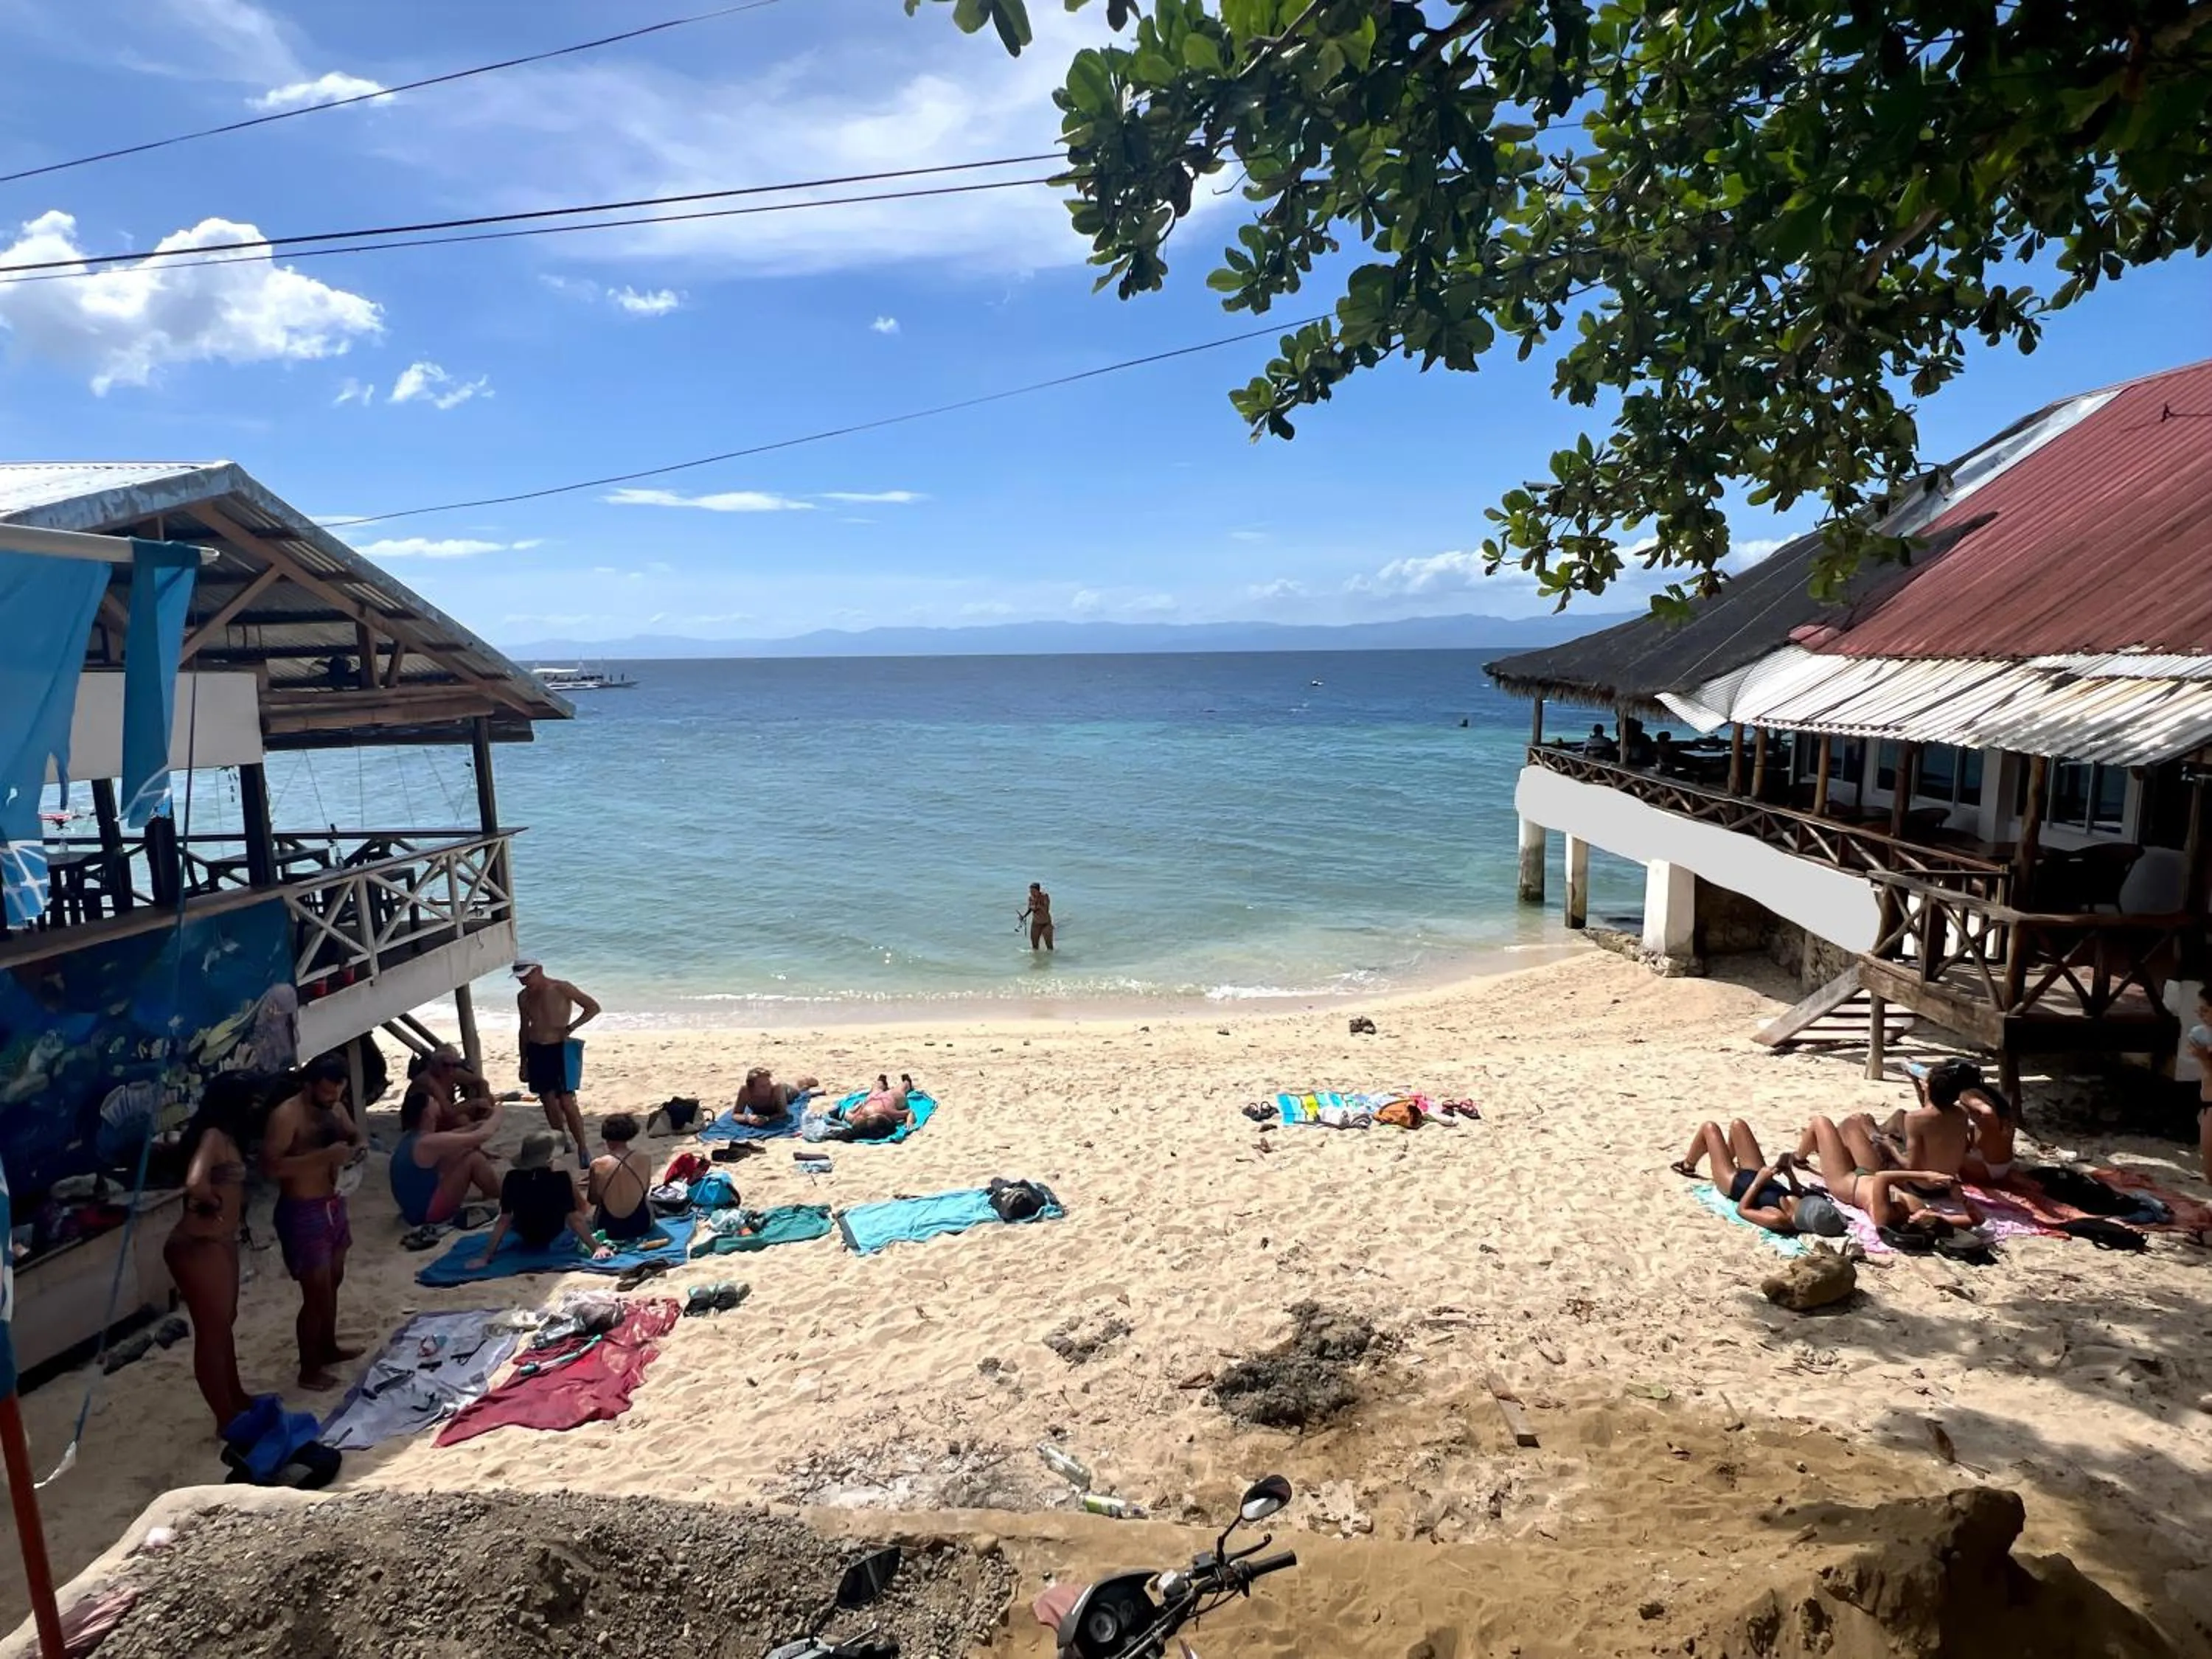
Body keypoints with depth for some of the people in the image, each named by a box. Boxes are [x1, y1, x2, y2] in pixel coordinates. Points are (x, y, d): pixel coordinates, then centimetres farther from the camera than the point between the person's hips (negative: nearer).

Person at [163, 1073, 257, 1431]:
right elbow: (195, 1183, -34)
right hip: (199, 1246, -10)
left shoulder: (224, 1136, 10)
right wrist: (213, 1203, -17)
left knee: (225, 1321, 23)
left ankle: (236, 1397, 39)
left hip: (219, 1240, 10)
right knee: (211, 1331, 3)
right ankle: (226, 1418, 14)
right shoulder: (213, 1136, -20)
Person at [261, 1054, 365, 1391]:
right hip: (303, 1212, -8)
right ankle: (309, 1370, 11)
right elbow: (272, 1166, -27)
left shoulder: (336, 1109, 4)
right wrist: (324, 1155, -32)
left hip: (333, 1204, 8)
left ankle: (328, 1348, 40)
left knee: (333, 1282, 22)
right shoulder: (286, 1116, -20)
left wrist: (356, 1148, -3)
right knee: (316, 1293, -3)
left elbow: (354, 1134, 21)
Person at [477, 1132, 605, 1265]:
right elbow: (575, 1218, -25)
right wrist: (596, 1247, -19)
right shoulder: (562, 1179, -28)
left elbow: (503, 1221, -20)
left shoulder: (512, 1178, -23)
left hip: (525, 1238, 2)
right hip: (555, 1238, -2)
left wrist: (486, 1257, -12)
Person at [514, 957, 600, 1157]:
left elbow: (593, 1008, -7)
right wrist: (524, 1063, 17)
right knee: (548, 1102, 10)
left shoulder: (561, 988, -10)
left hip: (559, 1049, -6)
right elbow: (525, 1029, 17)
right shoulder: (523, 997, 7)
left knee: (567, 1103, -10)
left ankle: (582, 1150, -4)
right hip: (535, 1052, 6)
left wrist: (570, 1028, -14)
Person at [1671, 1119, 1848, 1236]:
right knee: (1737, 1124, 19)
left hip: (1735, 1182, -5)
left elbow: (1741, 1209, -27)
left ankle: (1687, 1165, 42)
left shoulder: (1778, 1220, -45)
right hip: (1757, 1175, 5)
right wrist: (1790, 1174, -15)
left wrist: (1759, 1181, -29)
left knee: (1709, 1128, 9)